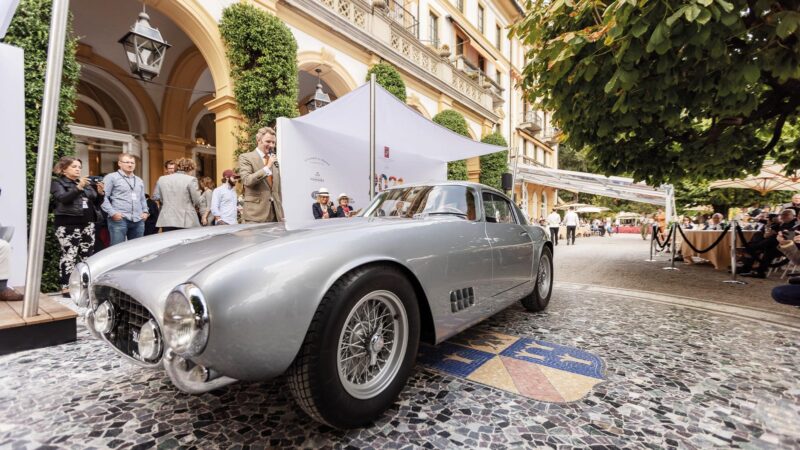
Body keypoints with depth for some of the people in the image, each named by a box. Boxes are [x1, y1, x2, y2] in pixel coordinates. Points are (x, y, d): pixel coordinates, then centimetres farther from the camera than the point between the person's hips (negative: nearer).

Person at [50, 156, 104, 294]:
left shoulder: (86, 183, 19)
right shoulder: (58, 183, 3)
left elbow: (97, 203, 16)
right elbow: (63, 198, -16)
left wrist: (100, 192, -3)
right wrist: (79, 187, -27)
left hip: (87, 224, 5)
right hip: (68, 225, -5)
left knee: (87, 254, 6)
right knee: (69, 255, -9)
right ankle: (66, 286, -4)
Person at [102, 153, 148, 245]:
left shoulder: (139, 180, 22)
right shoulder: (111, 177, 2)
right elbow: (104, 197, -5)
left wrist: (145, 211, 11)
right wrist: (112, 213, -14)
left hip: (138, 220, 6)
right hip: (119, 219, -6)